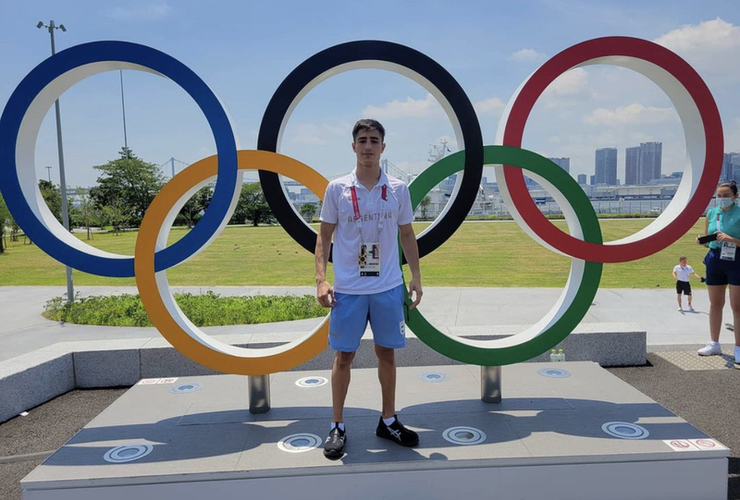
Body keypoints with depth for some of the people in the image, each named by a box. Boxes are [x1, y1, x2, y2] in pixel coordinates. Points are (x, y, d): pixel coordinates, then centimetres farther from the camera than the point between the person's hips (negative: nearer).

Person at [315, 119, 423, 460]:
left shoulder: (398, 189, 2)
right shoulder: (337, 188, -2)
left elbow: (407, 234, 10)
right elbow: (324, 236, 1)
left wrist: (416, 276, 5)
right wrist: (321, 279, -8)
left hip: (389, 287, 2)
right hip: (347, 289, -2)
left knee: (387, 353, 11)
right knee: (343, 355, 5)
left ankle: (388, 421, 28)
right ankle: (337, 426, 20)